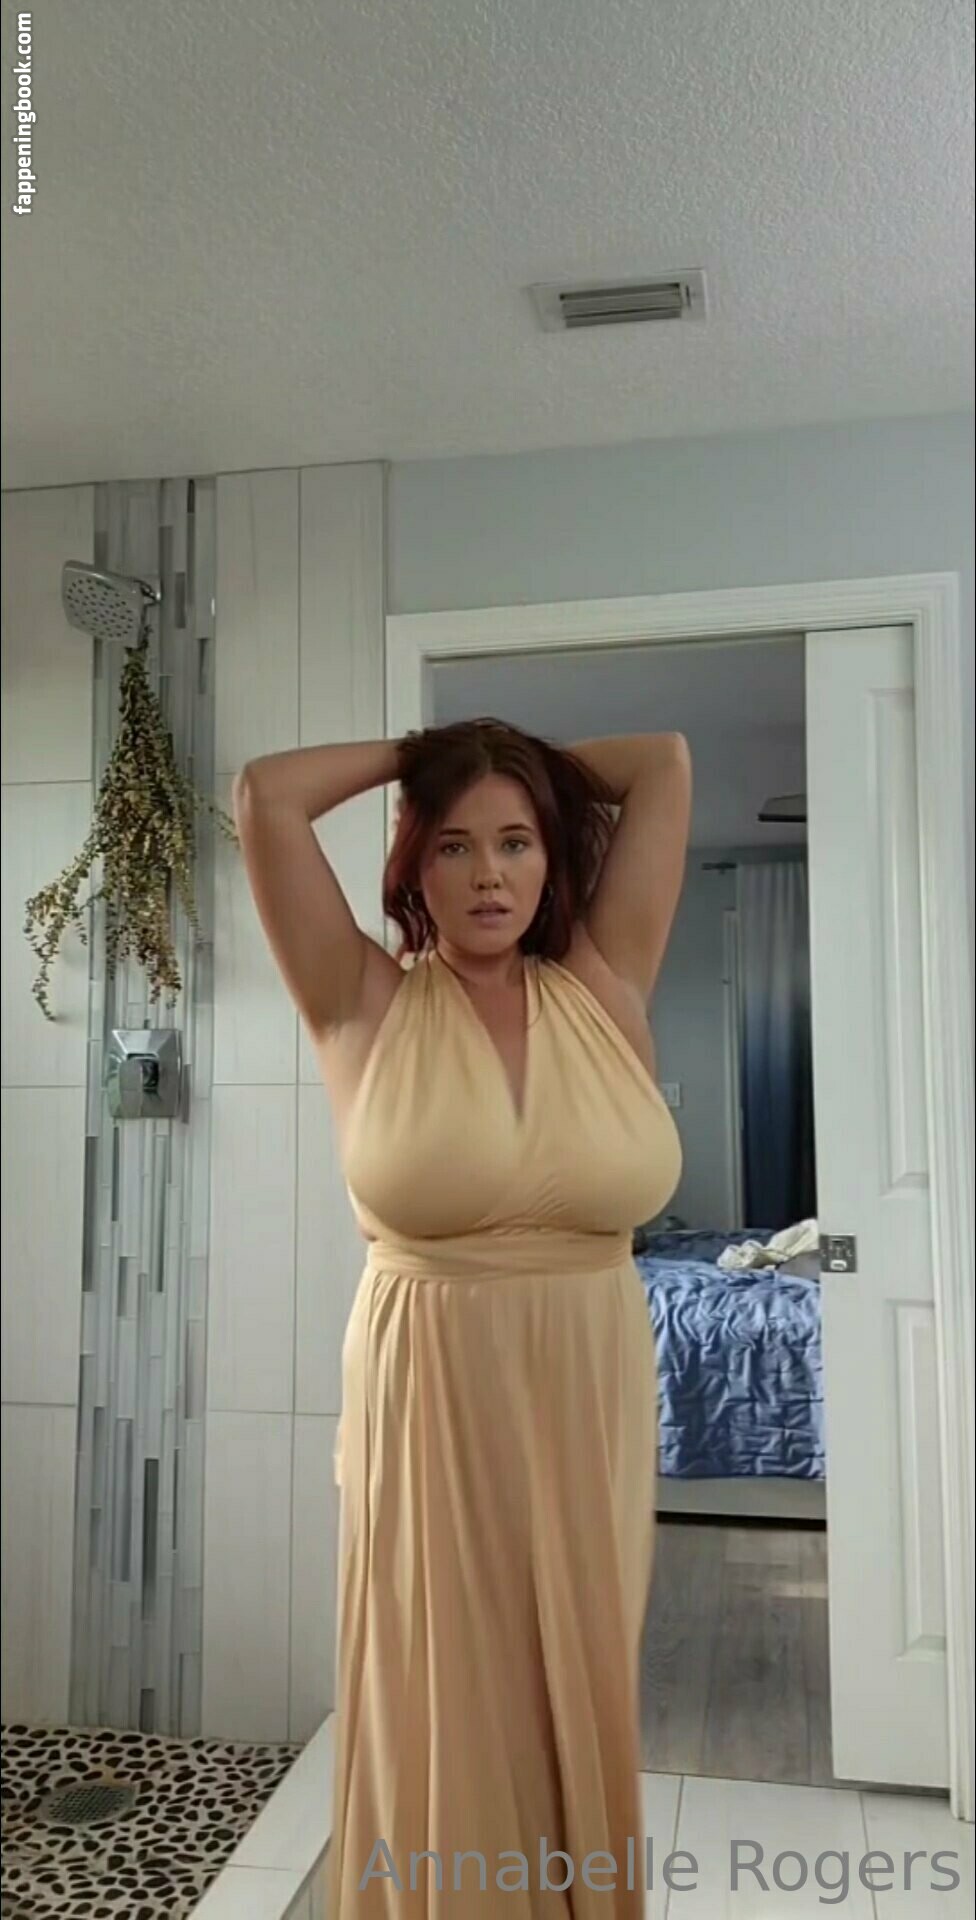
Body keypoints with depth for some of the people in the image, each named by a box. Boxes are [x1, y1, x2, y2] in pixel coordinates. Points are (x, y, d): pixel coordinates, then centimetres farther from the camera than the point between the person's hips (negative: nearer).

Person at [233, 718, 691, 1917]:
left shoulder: (604, 992, 1)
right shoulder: (365, 1007, -4)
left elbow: (664, 764, 4)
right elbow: (264, 796, -10)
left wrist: (537, 765, 14)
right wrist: (416, 754, 3)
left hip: (589, 1407, 3)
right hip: (431, 1410, -2)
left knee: (578, 1706, 18)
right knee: (445, 1720, 12)